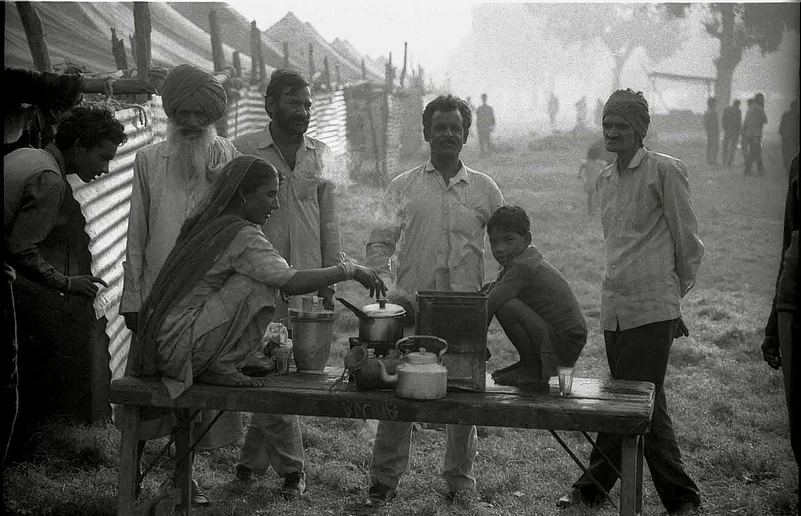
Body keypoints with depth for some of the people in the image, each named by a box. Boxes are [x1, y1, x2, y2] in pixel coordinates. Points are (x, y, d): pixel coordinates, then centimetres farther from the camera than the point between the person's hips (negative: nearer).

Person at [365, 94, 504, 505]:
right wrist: (388, 289, -10)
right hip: (411, 304, -1)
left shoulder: (485, 189, 10)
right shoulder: (403, 186, 7)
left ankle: (460, 482, 19)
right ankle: (384, 480, 12)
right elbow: (379, 242, 4)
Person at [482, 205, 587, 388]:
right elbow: (495, 288, 17)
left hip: (566, 342, -10)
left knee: (504, 306, -25)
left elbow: (489, 305, -21)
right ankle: (529, 362, 21)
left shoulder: (522, 267, -18)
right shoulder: (531, 256, 11)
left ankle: (532, 369, -8)